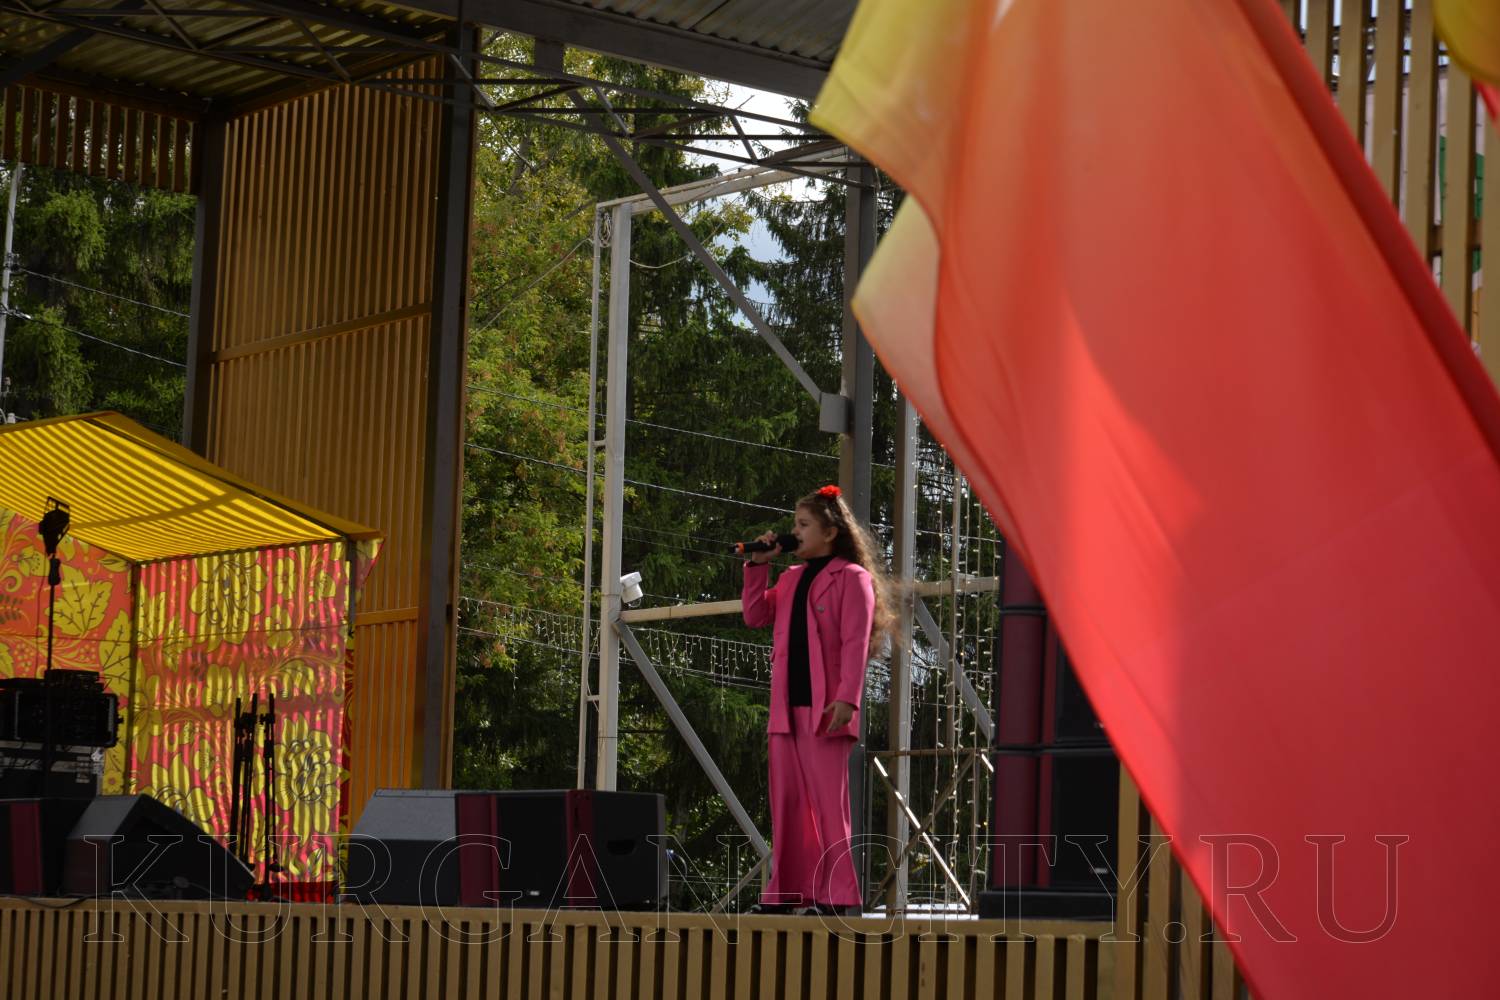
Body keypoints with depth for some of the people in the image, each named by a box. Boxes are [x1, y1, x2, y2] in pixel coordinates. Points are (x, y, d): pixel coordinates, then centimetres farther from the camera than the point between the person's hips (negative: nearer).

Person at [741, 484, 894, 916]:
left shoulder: (851, 577, -3)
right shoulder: (792, 578, 20)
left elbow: (855, 644, -11)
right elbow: (756, 616, 17)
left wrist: (847, 699, -20)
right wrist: (758, 565, 10)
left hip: (824, 709, -8)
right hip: (787, 706, 8)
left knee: (827, 800, -7)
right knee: (787, 800, 8)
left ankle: (836, 894, -5)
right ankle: (785, 892, 11)